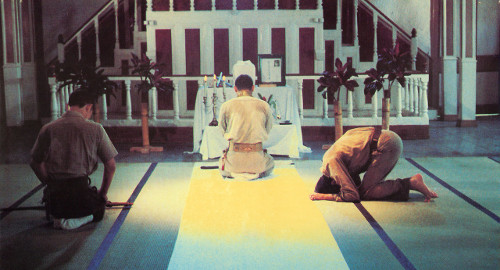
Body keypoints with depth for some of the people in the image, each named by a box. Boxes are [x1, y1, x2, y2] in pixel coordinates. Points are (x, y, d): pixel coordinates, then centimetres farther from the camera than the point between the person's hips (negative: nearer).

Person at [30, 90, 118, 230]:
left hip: (54, 197, 4)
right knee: (98, 211, 28)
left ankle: (59, 217, 5)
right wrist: (103, 194, 16)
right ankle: (72, 221, -1)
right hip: (81, 191, -4)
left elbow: (35, 163, 9)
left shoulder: (47, 129, 2)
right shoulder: (95, 129, -4)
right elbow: (111, 166, 1)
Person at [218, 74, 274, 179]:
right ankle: (255, 172, 8)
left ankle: (236, 172, 9)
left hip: (235, 159, 0)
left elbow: (223, 131, 9)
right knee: (270, 162, 34)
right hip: (257, 159, 0)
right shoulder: (264, 106, -2)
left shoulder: (226, 106, -4)